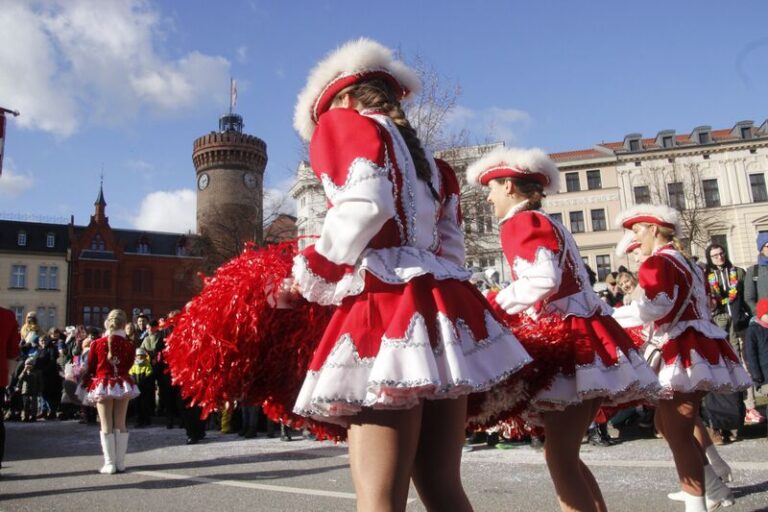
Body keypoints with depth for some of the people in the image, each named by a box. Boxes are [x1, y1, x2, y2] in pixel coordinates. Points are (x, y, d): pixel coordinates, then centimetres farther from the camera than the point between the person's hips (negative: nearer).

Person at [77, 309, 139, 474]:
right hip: (122, 384, 1)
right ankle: (120, 463, 11)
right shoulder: (128, 345, -5)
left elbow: (90, 367, 6)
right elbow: (128, 366, 2)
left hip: (102, 385, -1)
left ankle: (110, 464, 5)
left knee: (106, 425, 5)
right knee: (120, 424, 8)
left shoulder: (97, 344, -4)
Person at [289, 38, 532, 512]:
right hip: (443, 306, 8)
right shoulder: (427, 159, 28)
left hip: (390, 309, -8)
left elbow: (366, 203, -13)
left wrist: (310, 275, -2)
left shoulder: (343, 122, 8)